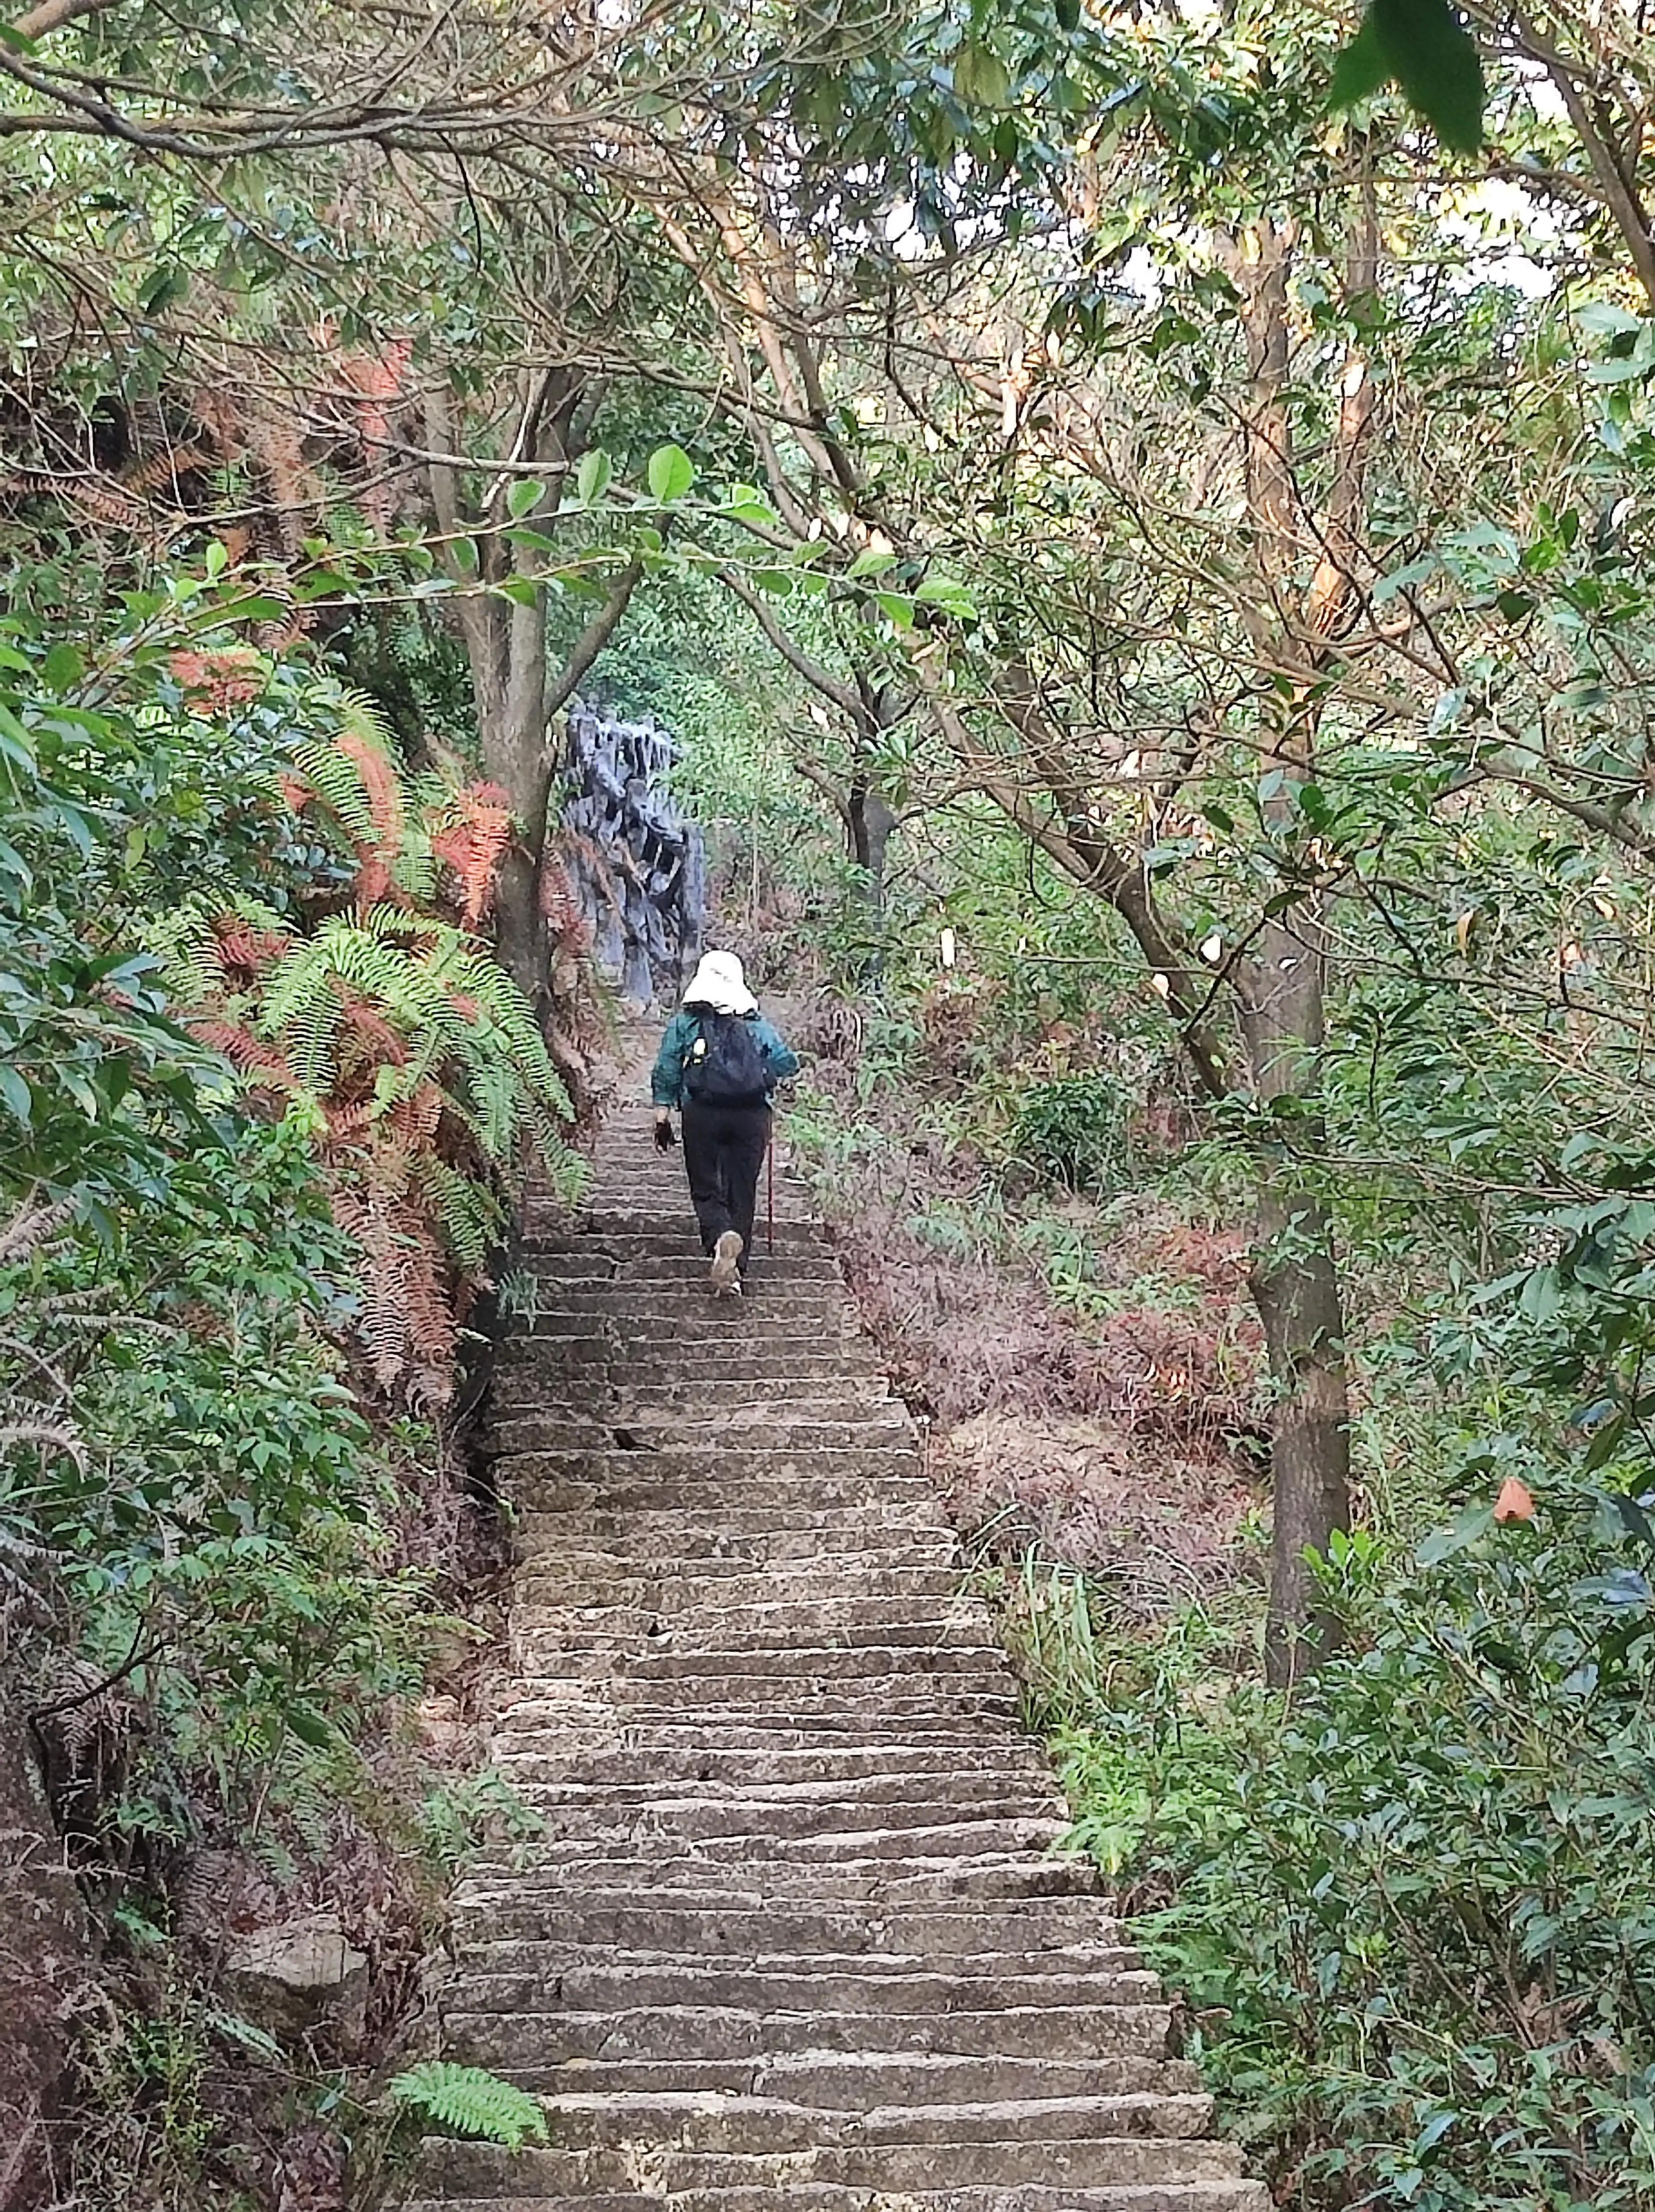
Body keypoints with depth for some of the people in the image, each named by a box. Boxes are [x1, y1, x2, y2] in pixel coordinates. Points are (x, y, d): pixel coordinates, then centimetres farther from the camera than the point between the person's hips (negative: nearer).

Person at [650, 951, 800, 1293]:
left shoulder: (684, 1021, 6)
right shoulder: (758, 1024, 9)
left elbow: (666, 1072, 3)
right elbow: (789, 1064, 12)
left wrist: (663, 1118, 7)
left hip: (701, 1113, -1)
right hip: (752, 1114, 1)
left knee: (706, 1190, 7)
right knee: (742, 1192, 10)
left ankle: (722, 1238, -23)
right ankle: (736, 1268, 9)